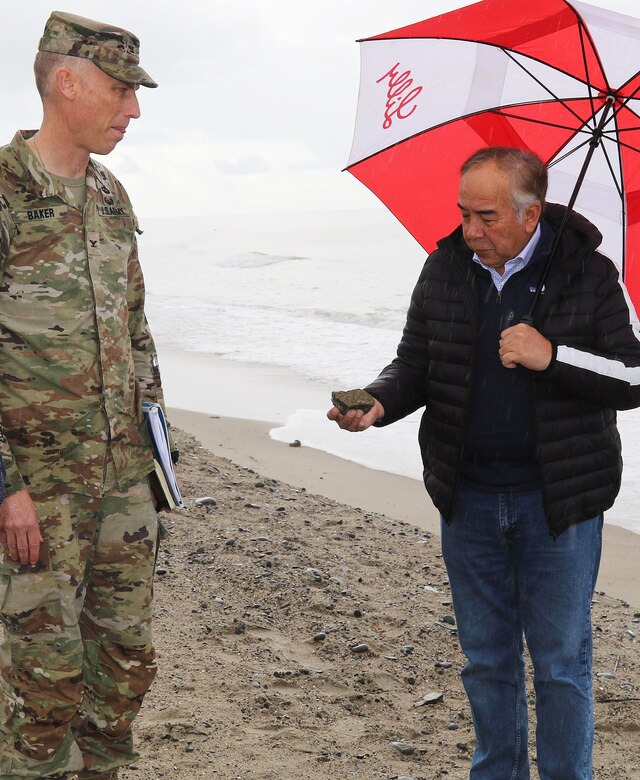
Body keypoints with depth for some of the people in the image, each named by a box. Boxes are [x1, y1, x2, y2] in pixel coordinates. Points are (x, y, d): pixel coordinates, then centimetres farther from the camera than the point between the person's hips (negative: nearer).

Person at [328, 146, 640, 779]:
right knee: (485, 657, 16)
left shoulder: (588, 274, -7)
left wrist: (552, 358, -21)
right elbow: (414, 366, 9)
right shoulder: (445, 269, 2)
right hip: (468, 500, 4)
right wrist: (377, 404, -12)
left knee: (560, 662, 6)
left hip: (558, 500, -3)